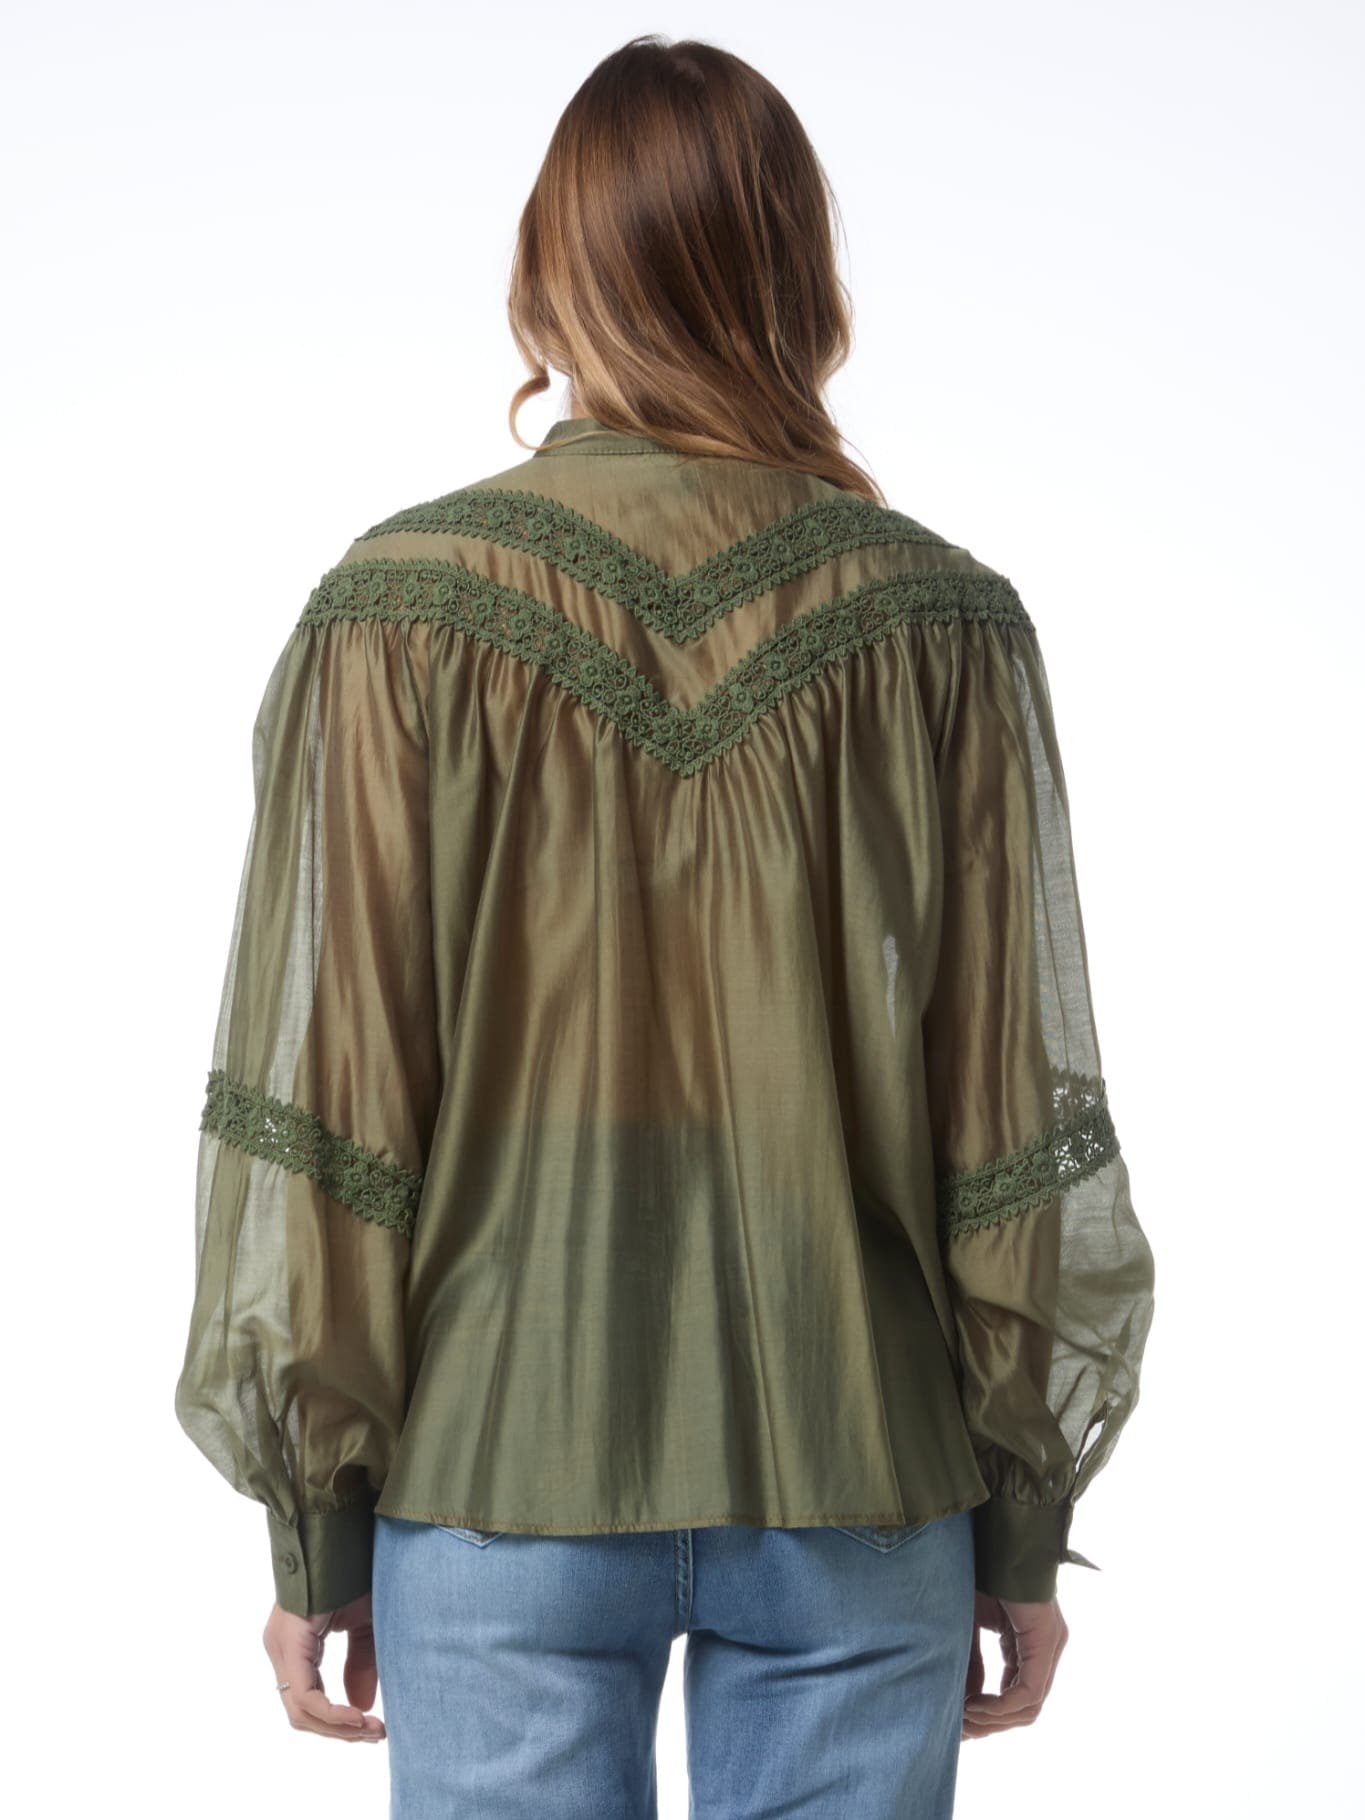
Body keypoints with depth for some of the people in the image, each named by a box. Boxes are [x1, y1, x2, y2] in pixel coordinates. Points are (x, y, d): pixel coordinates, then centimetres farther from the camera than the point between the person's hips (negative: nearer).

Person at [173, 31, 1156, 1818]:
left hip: (500, 1469, -1)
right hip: (861, 1475, 1)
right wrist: (1026, 1525, 7)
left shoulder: (400, 614, -7)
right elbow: (1025, 1116, -3)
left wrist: (310, 1529, 4)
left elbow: (320, 1097, -6)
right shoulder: (944, 626, -4)